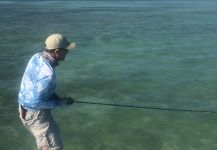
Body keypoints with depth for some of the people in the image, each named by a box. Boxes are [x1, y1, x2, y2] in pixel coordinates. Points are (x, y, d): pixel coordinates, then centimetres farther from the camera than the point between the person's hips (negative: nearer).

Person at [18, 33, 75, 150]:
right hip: (35, 113, -9)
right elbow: (35, 102, -28)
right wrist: (60, 102, -17)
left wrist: (54, 95, 3)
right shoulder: (48, 74, -32)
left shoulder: (37, 56, -5)